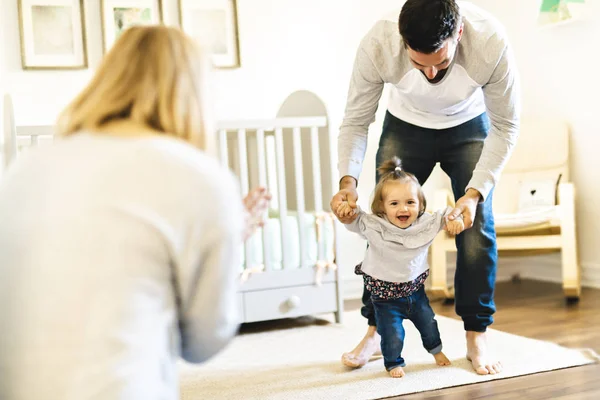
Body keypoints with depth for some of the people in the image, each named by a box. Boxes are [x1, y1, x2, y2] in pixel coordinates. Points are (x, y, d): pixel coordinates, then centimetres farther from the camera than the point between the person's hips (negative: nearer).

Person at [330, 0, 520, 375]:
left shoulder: (491, 42, -37)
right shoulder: (377, 45, -35)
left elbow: (505, 127, -23)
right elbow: (356, 121, -20)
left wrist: (475, 192, -32)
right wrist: (348, 180, -36)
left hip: (469, 128, 0)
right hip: (405, 127, 1)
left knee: (477, 226, -10)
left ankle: (477, 337, 4)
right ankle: (376, 330, 13)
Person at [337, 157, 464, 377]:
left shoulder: (425, 223, -14)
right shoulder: (373, 225, -21)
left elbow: (443, 216, -1)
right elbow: (354, 220, -8)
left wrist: (454, 218, -22)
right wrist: (348, 208, -29)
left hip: (415, 288, 3)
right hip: (386, 295, -3)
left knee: (428, 323, 21)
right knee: (392, 334, 0)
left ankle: (436, 349, 52)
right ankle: (393, 362, 30)